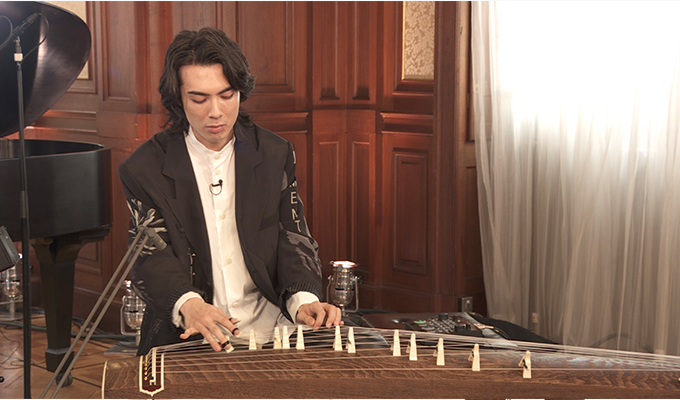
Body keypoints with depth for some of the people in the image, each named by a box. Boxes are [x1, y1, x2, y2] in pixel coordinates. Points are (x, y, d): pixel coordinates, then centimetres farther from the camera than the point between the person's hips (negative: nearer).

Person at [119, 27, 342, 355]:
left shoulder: (275, 155, 8)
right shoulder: (144, 168, 0)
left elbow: (293, 241, 5)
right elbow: (149, 256, -7)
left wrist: (303, 299, -16)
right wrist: (187, 303, -29)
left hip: (269, 328, 3)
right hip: (188, 338, -2)